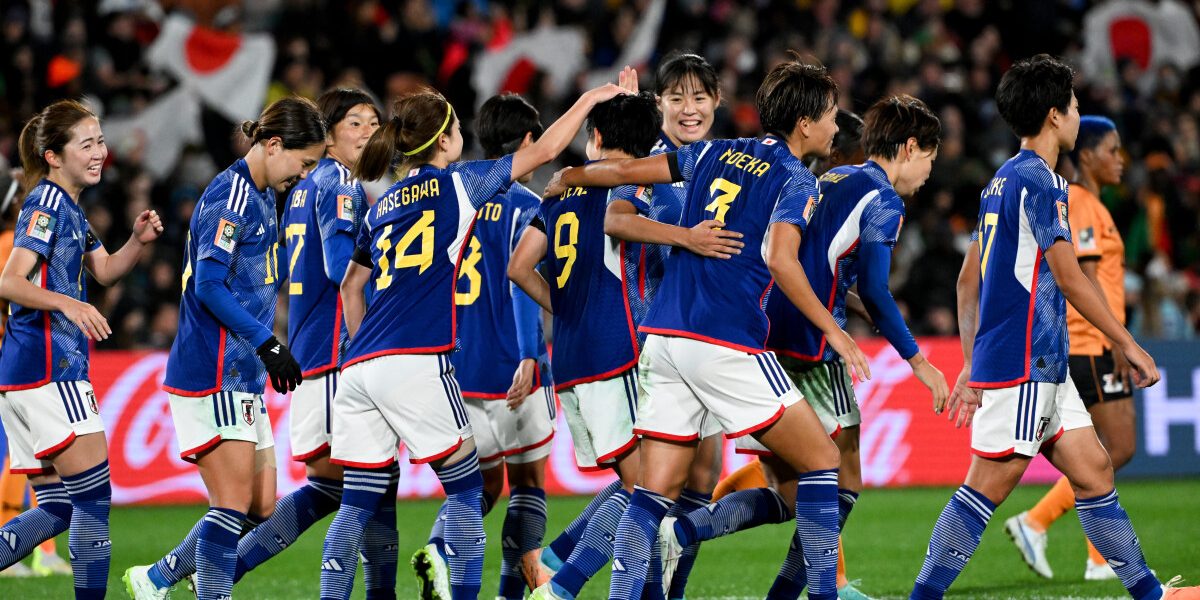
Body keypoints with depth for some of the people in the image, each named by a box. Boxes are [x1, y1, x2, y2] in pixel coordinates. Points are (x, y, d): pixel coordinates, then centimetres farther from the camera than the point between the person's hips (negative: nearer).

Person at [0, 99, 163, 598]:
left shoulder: (68, 206, 18)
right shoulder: (46, 203, -11)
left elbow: (105, 270, 26)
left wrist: (139, 241, 7)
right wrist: (67, 303, -34)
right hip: (49, 369, -10)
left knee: (56, 509, 9)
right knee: (94, 497, -7)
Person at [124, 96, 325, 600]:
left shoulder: (262, 196, 16)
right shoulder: (230, 195, -14)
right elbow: (210, 284, -22)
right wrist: (266, 343, -24)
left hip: (243, 375, 10)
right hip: (212, 374, -10)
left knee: (261, 507, 10)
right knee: (234, 505, -10)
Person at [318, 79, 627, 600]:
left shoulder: (382, 206, 21)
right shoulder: (456, 184, 5)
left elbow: (351, 288, 27)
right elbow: (543, 151, 12)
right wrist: (589, 100, 23)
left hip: (360, 365, 6)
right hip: (416, 363, -6)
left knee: (357, 504, 5)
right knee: (465, 486, 4)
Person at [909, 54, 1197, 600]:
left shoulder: (1001, 182, 16)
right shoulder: (1039, 181, -12)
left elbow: (968, 279, 19)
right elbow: (1068, 278, -17)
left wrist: (971, 365, 21)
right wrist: (1130, 346, -11)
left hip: (1042, 368, 10)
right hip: (1021, 365, -10)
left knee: (1093, 470, 9)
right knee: (988, 486, -8)